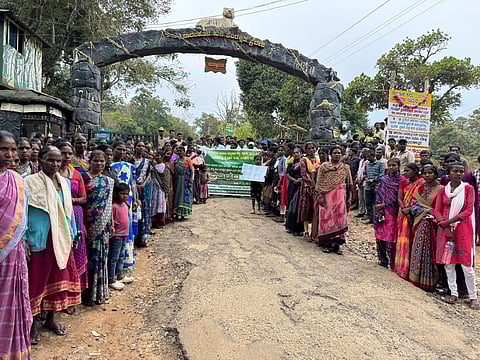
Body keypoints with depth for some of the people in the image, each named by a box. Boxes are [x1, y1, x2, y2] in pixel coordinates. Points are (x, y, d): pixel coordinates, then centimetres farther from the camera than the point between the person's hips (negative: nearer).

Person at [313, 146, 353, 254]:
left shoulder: (345, 168, 10)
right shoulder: (324, 166, 4)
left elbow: (349, 185, 11)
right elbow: (319, 182, 0)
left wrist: (349, 199, 6)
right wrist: (319, 196, -9)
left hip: (340, 196, 2)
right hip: (326, 196, -2)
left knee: (339, 219, 0)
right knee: (326, 219, 1)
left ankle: (337, 244, 8)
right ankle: (326, 244, 10)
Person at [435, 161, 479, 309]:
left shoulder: (468, 188, -1)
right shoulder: (443, 190, 7)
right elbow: (437, 211, 4)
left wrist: (449, 221, -16)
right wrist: (446, 228, -10)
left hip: (463, 229, -3)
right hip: (445, 229, 3)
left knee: (466, 264, -3)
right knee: (448, 262, 6)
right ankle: (453, 293, 18)